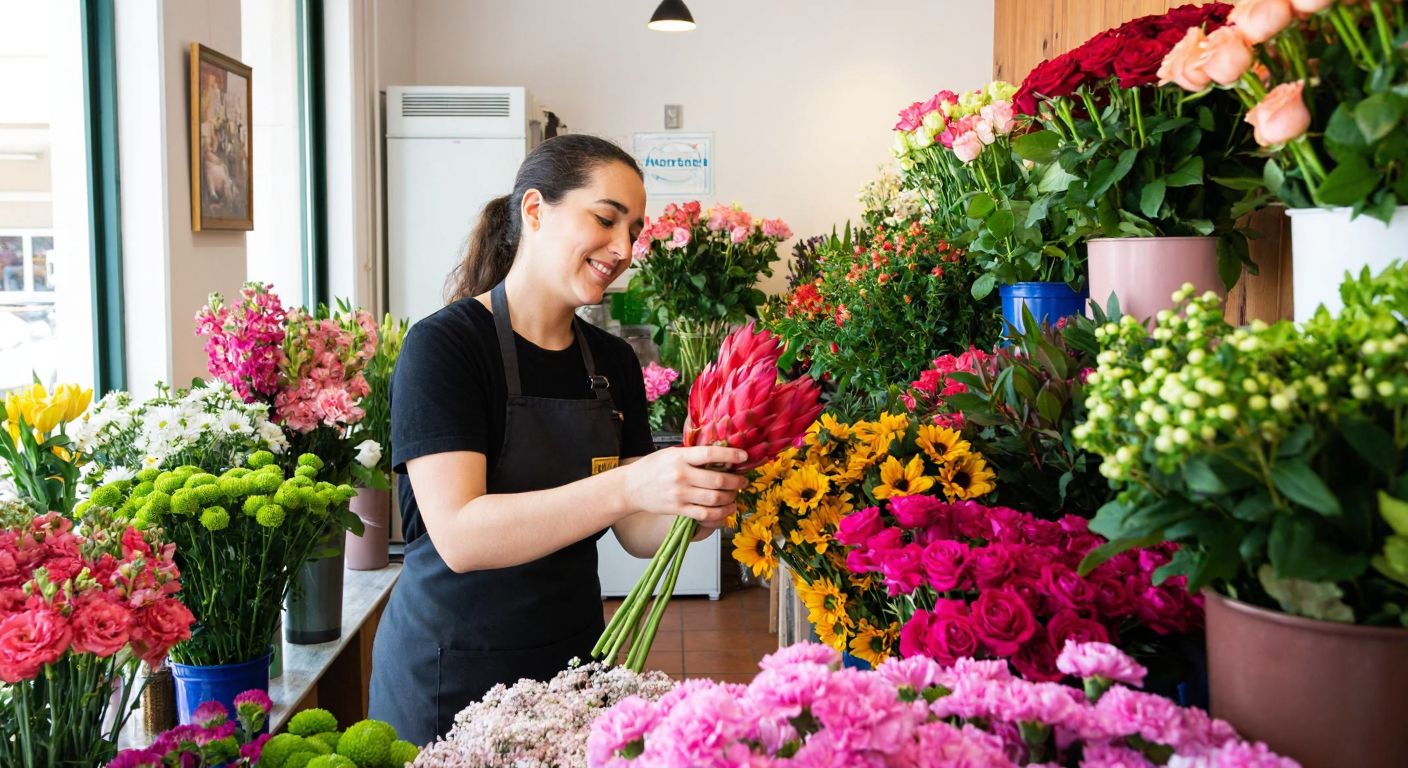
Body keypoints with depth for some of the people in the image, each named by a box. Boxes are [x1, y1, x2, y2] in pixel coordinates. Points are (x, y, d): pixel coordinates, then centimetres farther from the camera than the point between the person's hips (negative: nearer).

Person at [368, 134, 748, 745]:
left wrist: (696, 508, -18)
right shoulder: (445, 344, -16)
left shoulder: (613, 362, 3)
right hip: (449, 679, -5)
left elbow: (636, 533, 3)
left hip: (573, 660, 6)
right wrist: (628, 485, -35)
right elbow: (459, 536, -26)